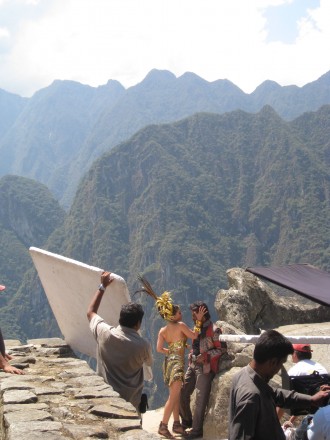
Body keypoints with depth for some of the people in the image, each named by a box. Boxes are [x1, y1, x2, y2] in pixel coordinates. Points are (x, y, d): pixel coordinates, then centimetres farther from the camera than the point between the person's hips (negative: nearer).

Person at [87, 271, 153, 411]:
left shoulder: (104, 333, -15)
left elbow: (90, 312, 7)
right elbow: (149, 362, 7)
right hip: (130, 402, -2)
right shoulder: (143, 345, -19)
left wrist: (103, 286, 10)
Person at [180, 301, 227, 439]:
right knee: (183, 394, 10)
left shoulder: (214, 330, -13)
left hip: (205, 368, -8)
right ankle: (187, 421, 28)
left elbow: (223, 349, -13)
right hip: (193, 365, 8)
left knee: (200, 399, -4)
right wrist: (191, 354, 11)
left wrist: (206, 355, -20)